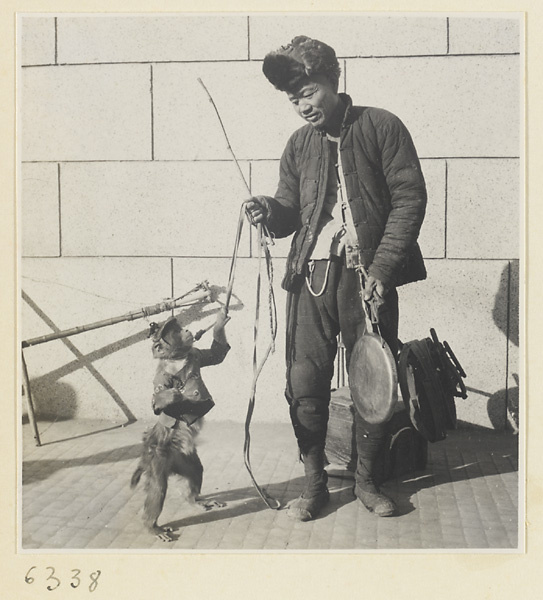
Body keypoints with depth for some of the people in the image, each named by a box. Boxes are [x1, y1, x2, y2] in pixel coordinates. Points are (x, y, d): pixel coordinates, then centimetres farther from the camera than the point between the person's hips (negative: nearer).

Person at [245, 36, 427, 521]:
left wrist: (382, 268, -12)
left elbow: (410, 198, -4)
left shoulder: (380, 127, 1)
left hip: (368, 274, -3)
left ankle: (366, 479, 23)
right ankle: (314, 482, 16)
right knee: (305, 382, 0)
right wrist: (269, 212, -7)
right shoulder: (298, 145, 14)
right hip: (312, 275, 3)